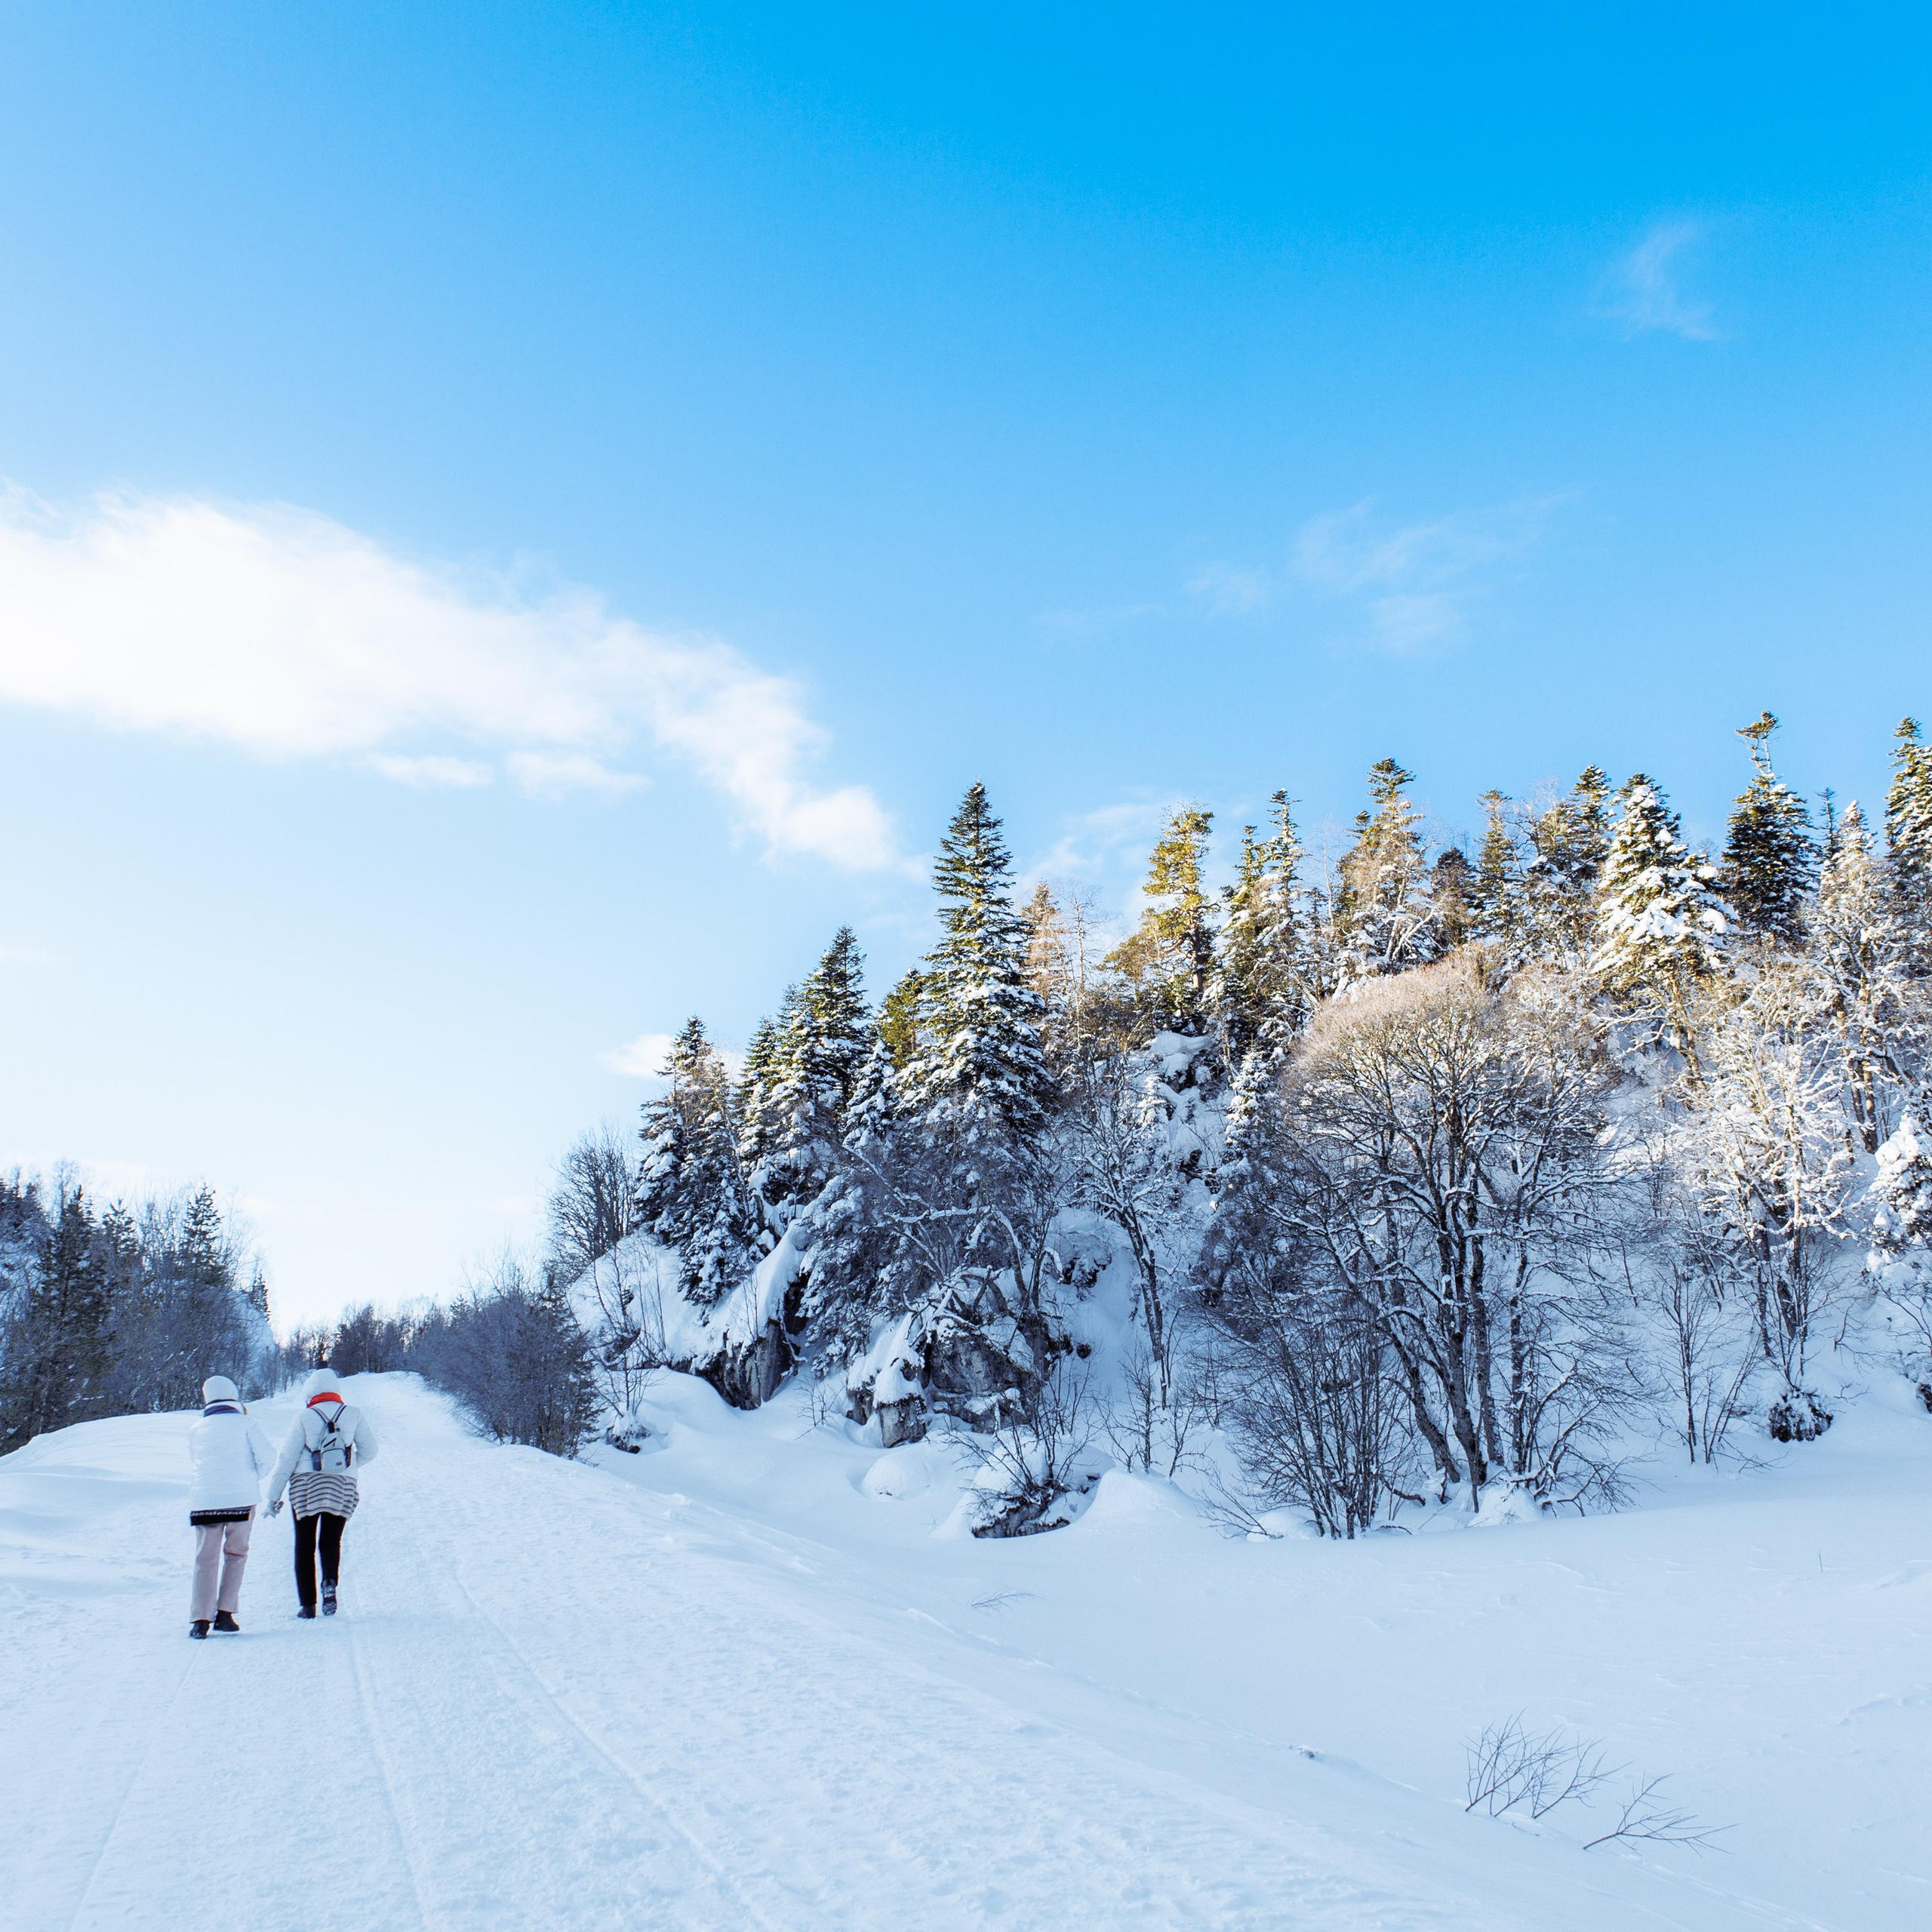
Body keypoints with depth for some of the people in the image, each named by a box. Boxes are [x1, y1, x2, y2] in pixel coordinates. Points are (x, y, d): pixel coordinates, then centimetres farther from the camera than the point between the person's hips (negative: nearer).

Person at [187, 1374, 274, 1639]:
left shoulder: (195, 1430, 11)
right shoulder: (245, 1423, 2)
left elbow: (194, 1464, 22)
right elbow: (266, 1458, -1)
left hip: (203, 1499, 2)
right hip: (241, 1498, -2)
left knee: (206, 1559, 6)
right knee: (236, 1555, 11)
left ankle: (200, 1619, -2)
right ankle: (225, 1612, 5)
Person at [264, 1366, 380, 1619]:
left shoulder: (305, 1417, -4)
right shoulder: (353, 1414, 2)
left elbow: (287, 1458, -4)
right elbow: (369, 1451, 2)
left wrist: (273, 1495, 2)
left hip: (306, 1487, -2)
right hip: (343, 1488, 2)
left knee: (304, 1546, 9)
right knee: (331, 1541, 14)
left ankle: (308, 1604, 4)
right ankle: (330, 1581, -14)